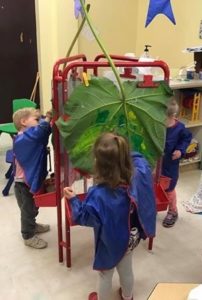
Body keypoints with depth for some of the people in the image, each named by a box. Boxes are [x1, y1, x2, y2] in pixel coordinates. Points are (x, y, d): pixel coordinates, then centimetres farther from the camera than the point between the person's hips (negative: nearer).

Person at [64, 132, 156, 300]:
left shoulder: (98, 195, -40)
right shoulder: (139, 173, -26)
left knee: (105, 276, 26)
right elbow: (136, 158, -2)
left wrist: (73, 200, -11)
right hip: (130, 239, 5)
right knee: (126, 270, 33)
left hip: (109, 244, -5)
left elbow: (84, 217, -22)